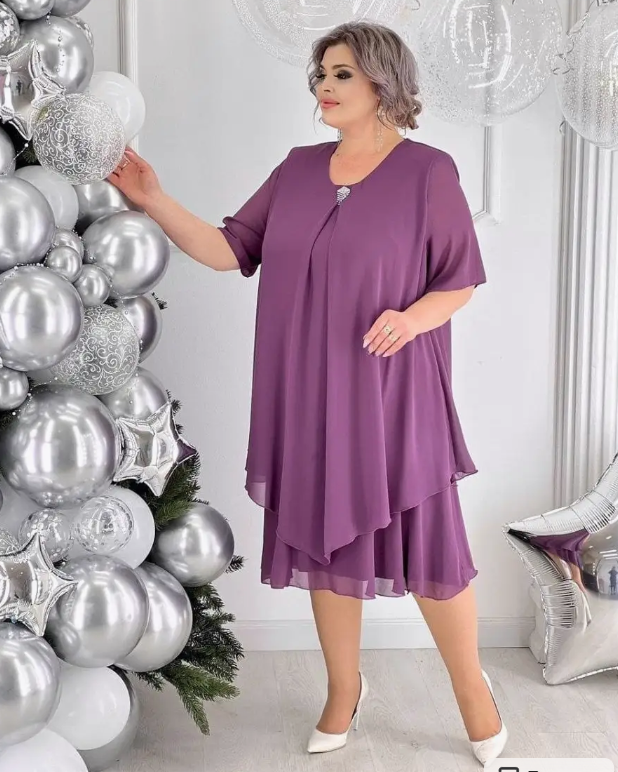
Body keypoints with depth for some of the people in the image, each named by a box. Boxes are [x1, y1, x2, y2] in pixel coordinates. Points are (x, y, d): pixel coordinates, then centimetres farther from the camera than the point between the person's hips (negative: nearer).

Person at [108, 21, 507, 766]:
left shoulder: (428, 171, -5)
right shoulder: (297, 168, 8)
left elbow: (459, 282, -2)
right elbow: (231, 250, 4)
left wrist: (414, 317, -22)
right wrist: (155, 202, -7)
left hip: (393, 396, -4)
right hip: (309, 396, 4)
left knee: (426, 545, 3)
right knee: (325, 541, 12)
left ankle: (471, 686, 28)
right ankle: (344, 689, 32)